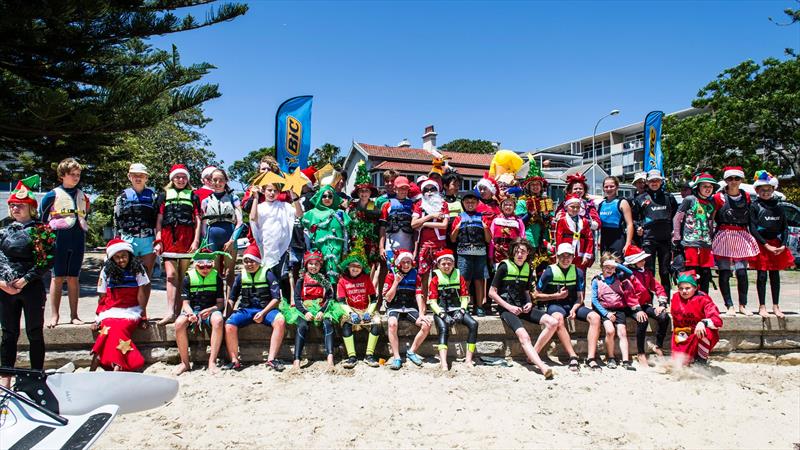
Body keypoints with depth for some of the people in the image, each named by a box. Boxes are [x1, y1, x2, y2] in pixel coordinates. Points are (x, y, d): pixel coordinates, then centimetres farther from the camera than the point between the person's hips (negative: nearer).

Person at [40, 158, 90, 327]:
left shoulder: (83, 196, 12)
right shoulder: (53, 195, 0)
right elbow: (42, 218, 6)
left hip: (78, 241, 3)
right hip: (59, 240, -3)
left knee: (73, 278, 7)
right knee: (57, 277, 0)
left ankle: (74, 315, 10)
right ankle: (54, 316, 6)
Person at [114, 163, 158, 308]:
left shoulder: (152, 195, 10)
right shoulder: (123, 196, 10)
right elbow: (117, 220, 8)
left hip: (149, 241, 0)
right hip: (129, 240, 0)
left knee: (146, 279, 3)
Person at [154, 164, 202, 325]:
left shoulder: (192, 196, 15)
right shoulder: (164, 195, 17)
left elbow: (197, 220, 9)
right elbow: (159, 220, 13)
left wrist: (196, 240, -1)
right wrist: (158, 240, 2)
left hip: (187, 239, 0)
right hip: (168, 238, 0)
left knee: (183, 277, 0)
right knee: (171, 275, -9)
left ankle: (178, 311, 4)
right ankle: (170, 312, -15)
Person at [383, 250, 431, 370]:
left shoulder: (415, 276, 7)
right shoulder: (391, 276, 0)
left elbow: (418, 296, 0)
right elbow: (388, 298, -4)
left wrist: (421, 314, -13)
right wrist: (396, 282, -13)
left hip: (410, 308, 3)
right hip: (394, 308, -3)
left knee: (427, 325, -21)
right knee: (392, 324, -35)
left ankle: (411, 351, -3)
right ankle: (396, 357, -26)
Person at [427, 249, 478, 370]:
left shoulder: (459, 277, 12)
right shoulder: (435, 279, 5)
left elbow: (465, 298, 8)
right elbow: (432, 302, -1)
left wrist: (461, 311, -11)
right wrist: (443, 315, -16)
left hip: (456, 309, 3)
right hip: (441, 310, -3)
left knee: (473, 324, -23)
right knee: (444, 329, -32)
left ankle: (468, 359, -19)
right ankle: (443, 363, -45)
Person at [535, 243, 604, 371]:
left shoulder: (578, 272, 8)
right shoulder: (549, 272, -3)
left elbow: (580, 296, 6)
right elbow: (537, 295, 0)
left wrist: (574, 309, -13)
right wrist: (556, 295, -10)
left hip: (573, 305, 4)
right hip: (555, 305, -4)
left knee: (595, 317, -22)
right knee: (558, 318, -39)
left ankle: (591, 357, -24)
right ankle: (573, 356, -37)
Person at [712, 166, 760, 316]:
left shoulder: (746, 197, 11)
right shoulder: (719, 197, -1)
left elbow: (750, 219, 19)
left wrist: (751, 237, 14)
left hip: (742, 237, 3)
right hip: (724, 237, -3)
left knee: (742, 273, -1)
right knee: (724, 273, -2)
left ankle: (742, 305, 12)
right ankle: (729, 306, 6)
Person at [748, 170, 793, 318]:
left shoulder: (778, 207, 9)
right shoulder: (754, 206, -2)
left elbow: (785, 227, 8)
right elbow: (753, 229, -8)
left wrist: (783, 245, -6)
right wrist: (766, 245, -13)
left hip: (777, 245, 4)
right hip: (760, 244, -4)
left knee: (775, 275, 8)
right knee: (762, 275, -1)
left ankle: (775, 306, 16)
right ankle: (762, 306, 7)